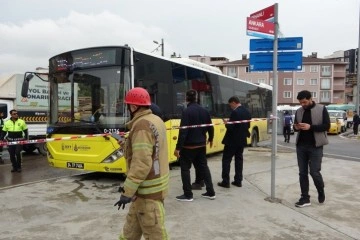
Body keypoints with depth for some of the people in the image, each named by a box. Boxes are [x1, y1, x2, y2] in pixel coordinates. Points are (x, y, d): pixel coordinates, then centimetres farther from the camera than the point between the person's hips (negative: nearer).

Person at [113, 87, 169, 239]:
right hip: (155, 183, 10)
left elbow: (141, 163, -27)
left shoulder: (141, 126, -21)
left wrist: (127, 192, -23)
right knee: (132, 224, 24)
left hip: (149, 189, -10)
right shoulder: (156, 120, 10)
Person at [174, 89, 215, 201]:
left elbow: (183, 131, -22)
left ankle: (188, 195, 10)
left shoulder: (187, 111, -17)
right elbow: (210, 127, 12)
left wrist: (178, 147, -20)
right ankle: (210, 192, 21)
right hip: (201, 145, 7)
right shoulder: (204, 111, 4)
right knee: (203, 167, 16)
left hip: (189, 146, -7)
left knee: (185, 168, 5)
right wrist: (210, 139, 30)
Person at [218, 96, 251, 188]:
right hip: (242, 140, 8)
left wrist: (226, 123, -3)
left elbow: (231, 127, -23)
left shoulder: (235, 112, -20)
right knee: (239, 159, 13)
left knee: (226, 160, 1)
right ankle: (238, 181, 17)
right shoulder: (247, 112, 7)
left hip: (232, 140, -8)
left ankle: (226, 182, 1)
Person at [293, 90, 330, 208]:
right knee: (302, 173, 6)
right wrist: (296, 127, -8)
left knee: (314, 172, -4)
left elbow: (326, 126, -9)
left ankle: (321, 192, 25)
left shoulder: (321, 109, -4)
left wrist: (310, 127, -21)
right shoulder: (299, 111, 9)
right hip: (301, 146, 5)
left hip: (315, 146, -4)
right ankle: (305, 198, 14)